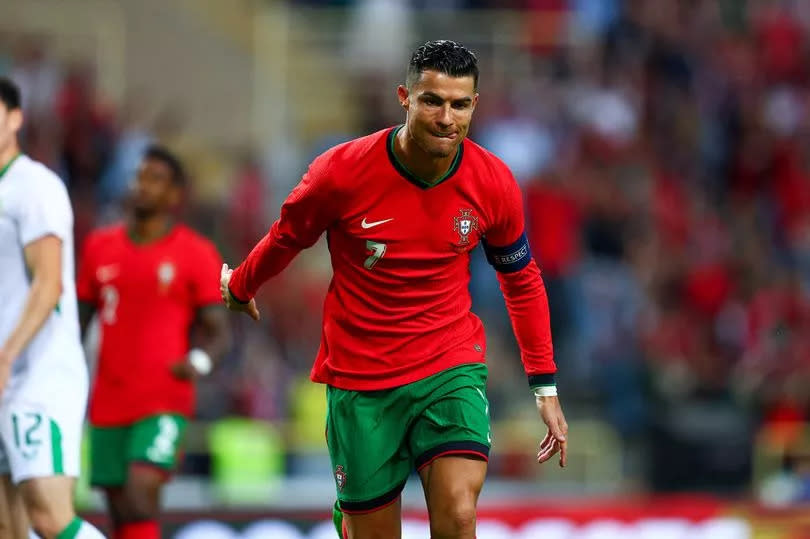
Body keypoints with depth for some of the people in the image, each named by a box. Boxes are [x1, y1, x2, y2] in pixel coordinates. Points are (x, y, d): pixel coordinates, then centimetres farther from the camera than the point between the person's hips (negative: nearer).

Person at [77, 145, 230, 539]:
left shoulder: (196, 254, -1)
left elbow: (218, 333, -3)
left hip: (164, 403, -4)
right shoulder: (99, 247, 11)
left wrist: (199, 361, -24)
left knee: (140, 497, -21)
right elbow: (79, 321, 16)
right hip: (109, 405, 4)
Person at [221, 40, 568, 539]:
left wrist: (545, 387, 9)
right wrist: (239, 287, 23)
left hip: (451, 367, 1)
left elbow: (522, 281, 9)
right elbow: (287, 238, 7)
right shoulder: (342, 172, -15)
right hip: (359, 378, -1)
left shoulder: (493, 184, -8)